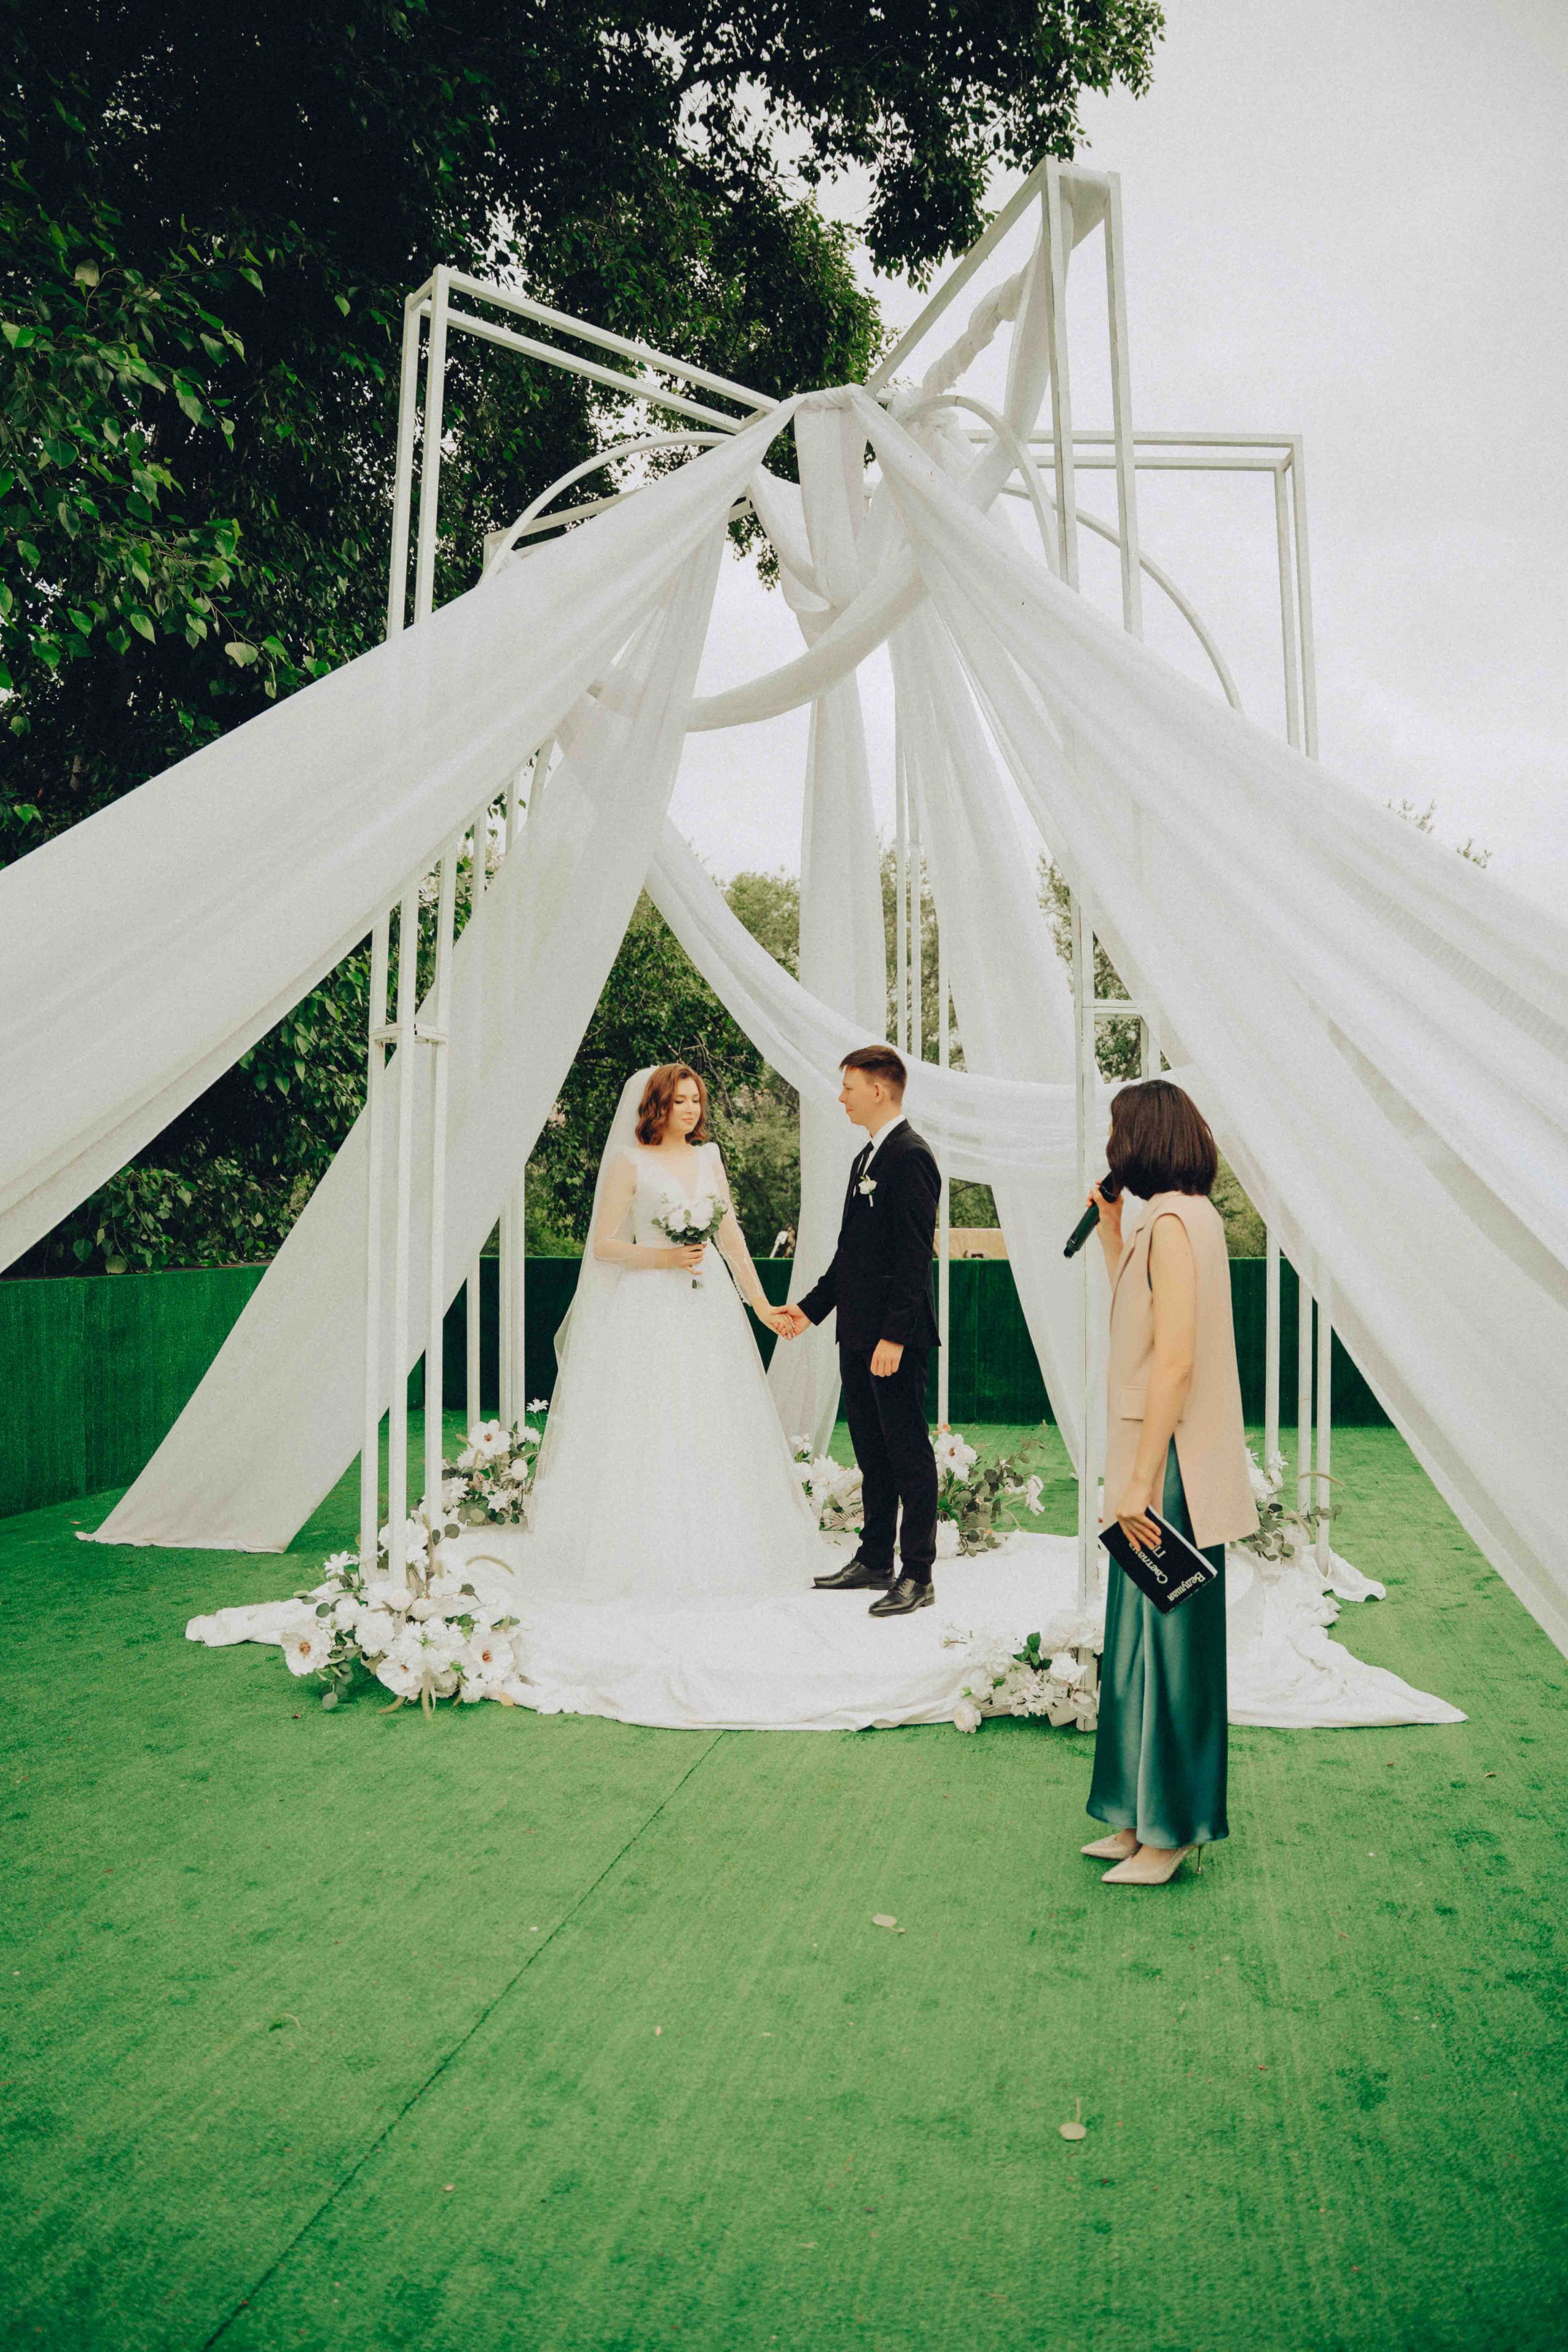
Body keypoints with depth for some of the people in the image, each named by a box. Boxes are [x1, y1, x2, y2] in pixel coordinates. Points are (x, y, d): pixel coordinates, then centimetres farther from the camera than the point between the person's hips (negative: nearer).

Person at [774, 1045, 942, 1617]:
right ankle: (874, 1561, 27)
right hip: (857, 1333, 10)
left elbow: (914, 1255, -19)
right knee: (872, 1455, 16)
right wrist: (810, 1307, 19)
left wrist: (894, 1335, -23)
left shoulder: (911, 1157, -13)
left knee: (909, 1455, -1)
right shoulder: (866, 1159, 17)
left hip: (894, 1338, -10)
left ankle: (917, 1575, 7)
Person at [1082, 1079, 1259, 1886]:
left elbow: (1175, 1360, -23)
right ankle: (1144, 1817, 28)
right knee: (1143, 1641, 16)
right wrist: (1109, 1231, 21)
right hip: (1160, 1465, 10)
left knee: (1164, 1642, 1)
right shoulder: (1186, 1217, 13)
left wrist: (1141, 1479, -22)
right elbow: (1135, 1320, 23)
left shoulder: (1173, 1223, -17)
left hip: (1170, 1471, -10)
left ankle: (1169, 1832, 14)